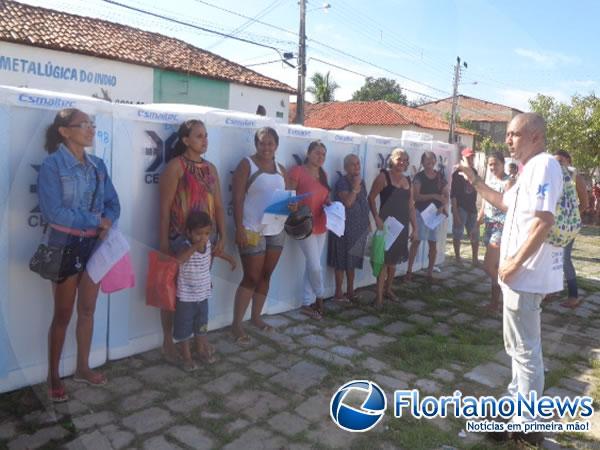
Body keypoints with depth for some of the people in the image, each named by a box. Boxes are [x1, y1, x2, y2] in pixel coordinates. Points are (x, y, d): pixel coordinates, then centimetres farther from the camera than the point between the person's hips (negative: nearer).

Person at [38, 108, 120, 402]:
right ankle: (53, 377, 22)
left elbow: (113, 203, 6)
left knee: (87, 311, 14)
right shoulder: (52, 165, -12)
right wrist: (95, 220, -15)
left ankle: (83, 368, 30)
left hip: (94, 245, 6)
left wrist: (107, 221, -15)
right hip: (66, 245, -5)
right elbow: (53, 212, -20)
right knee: (63, 314, 5)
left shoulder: (98, 165, 7)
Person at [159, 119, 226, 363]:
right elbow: (165, 208, -11)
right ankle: (168, 342, 18)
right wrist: (164, 242, -14)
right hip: (181, 238, -6)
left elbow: (218, 205, 12)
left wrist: (221, 235, 5)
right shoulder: (175, 166, -8)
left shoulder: (210, 168, 11)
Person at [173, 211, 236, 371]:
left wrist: (229, 258, 12)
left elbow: (215, 251, 20)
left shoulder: (208, 244, -5)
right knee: (184, 328, 9)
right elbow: (179, 259, -45)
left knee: (201, 326, 22)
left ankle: (201, 350, 40)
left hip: (203, 294, 6)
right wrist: (195, 246, -48)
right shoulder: (184, 245, -23)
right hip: (185, 297, -5)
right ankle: (187, 357, 26)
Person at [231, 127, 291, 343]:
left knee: (265, 276, 12)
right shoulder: (247, 164, -6)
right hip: (252, 230, -6)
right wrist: (239, 228, -19)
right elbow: (238, 199, -11)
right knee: (251, 278, -3)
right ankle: (236, 324, 8)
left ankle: (256, 317, 27)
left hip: (276, 230, 6)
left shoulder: (281, 169, 12)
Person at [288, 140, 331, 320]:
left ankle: (307, 304, 21)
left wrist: (329, 204, 2)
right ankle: (319, 298, 18)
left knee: (311, 265, 12)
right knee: (316, 266, -7)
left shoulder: (323, 175, 12)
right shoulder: (297, 171, -9)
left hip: (321, 226, 7)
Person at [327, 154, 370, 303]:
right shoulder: (342, 182, -11)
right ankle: (338, 293, 7)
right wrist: (355, 186, -18)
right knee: (342, 260, -2)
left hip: (359, 227, 7)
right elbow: (348, 202, -24)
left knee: (353, 260, 13)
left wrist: (367, 223, 18)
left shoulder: (361, 181, 11)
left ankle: (350, 291, 23)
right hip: (344, 227, -7)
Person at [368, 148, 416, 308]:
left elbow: (411, 206, 14)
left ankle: (388, 289, 30)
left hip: (402, 225, 6)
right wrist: (376, 218, -19)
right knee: (384, 260, -6)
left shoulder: (407, 180, 12)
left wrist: (415, 228, 12)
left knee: (394, 260, 14)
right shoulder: (384, 176, -6)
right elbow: (371, 198, -9)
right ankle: (379, 296, 0)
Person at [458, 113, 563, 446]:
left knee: (526, 349, 0)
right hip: (522, 273, 11)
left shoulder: (544, 165, -17)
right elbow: (505, 203, 30)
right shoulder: (532, 169, 15)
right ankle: (517, 402, 38)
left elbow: (544, 222, -27)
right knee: (518, 345, 22)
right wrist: (475, 182, 20)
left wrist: (515, 262, -22)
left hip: (527, 274, -11)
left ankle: (527, 425, 13)